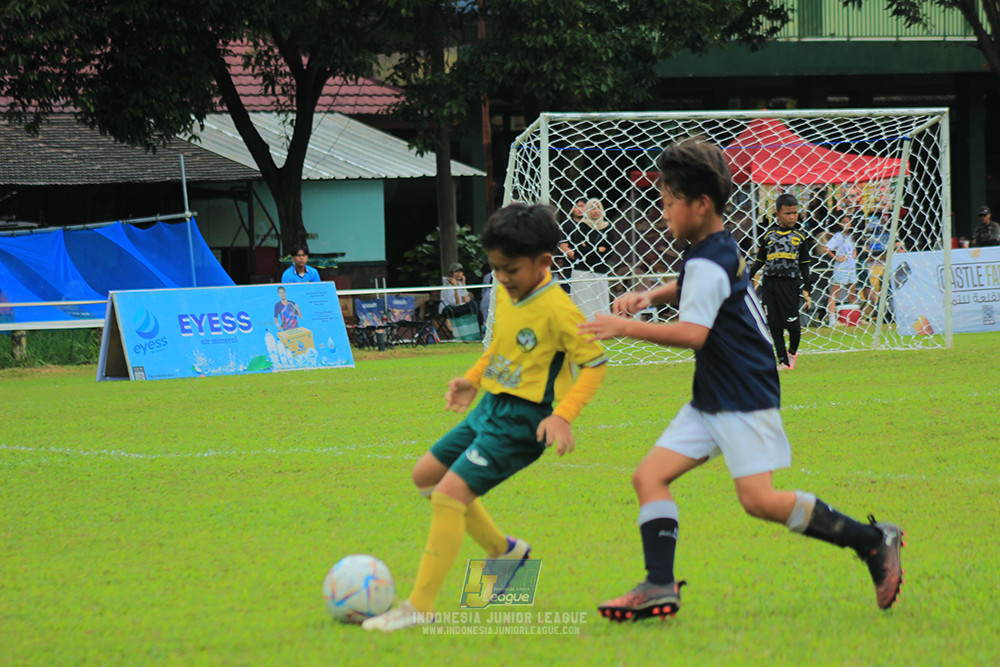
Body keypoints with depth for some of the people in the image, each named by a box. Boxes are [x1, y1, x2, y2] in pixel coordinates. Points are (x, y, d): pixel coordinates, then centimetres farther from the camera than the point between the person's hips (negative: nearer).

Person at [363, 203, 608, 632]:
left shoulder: (557, 310, -19)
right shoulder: (505, 294, 5)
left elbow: (595, 363, -16)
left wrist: (563, 416, -25)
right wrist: (473, 378, 13)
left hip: (522, 420, -10)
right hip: (491, 406, 10)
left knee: (450, 493, -19)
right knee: (427, 474, 18)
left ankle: (420, 605, -17)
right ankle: (503, 550, 27)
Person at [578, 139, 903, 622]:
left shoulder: (707, 264, -18)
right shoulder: (718, 248, 12)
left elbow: (692, 331, -32)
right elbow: (689, 288, 35)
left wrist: (626, 327, -29)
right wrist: (652, 296, 15)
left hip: (745, 400, -10)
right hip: (712, 400, 10)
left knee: (758, 499, -15)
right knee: (650, 475, 0)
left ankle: (873, 541, -3)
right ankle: (660, 586, -7)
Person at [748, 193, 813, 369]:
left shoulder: (801, 236, 6)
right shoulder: (769, 235, 10)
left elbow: (805, 266, 7)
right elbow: (760, 261, 16)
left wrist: (806, 290, 1)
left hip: (789, 283, -2)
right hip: (769, 284, 2)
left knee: (792, 323, -5)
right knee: (775, 326, 1)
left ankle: (792, 351, 23)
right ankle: (783, 361, 7)